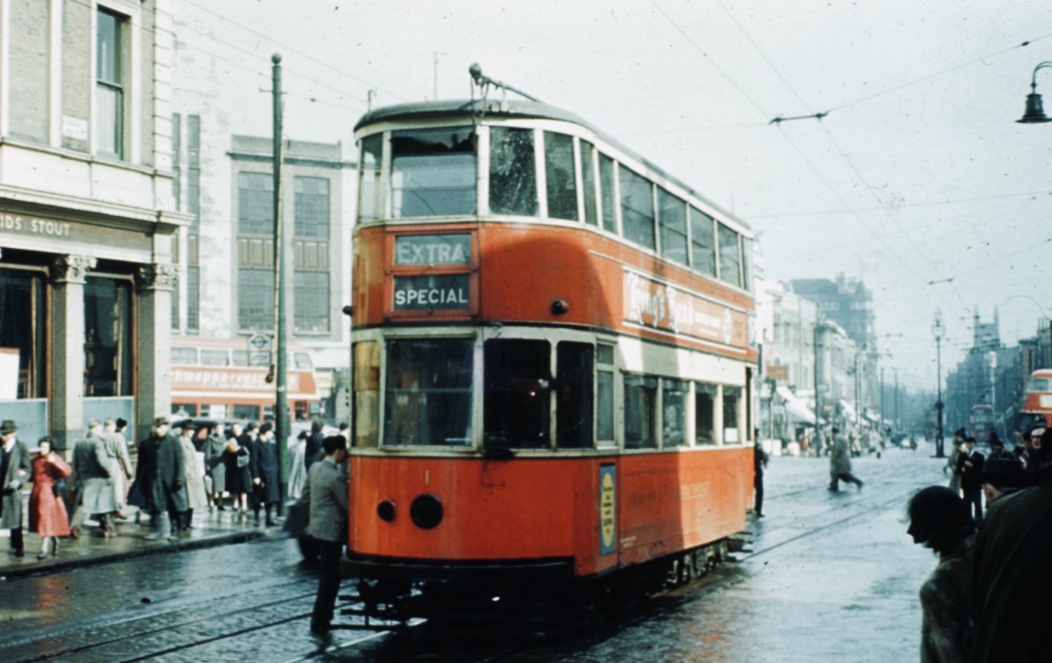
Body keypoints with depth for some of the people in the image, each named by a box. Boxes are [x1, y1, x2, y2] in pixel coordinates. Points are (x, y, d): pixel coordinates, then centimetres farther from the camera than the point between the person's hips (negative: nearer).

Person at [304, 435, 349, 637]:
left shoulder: (314, 468, 5)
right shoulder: (336, 477, -22)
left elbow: (306, 497, 13)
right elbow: (346, 504, -15)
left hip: (317, 527, 9)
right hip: (331, 530, -9)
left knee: (325, 575, 19)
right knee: (330, 577, -2)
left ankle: (321, 616, 27)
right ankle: (320, 623, 1)